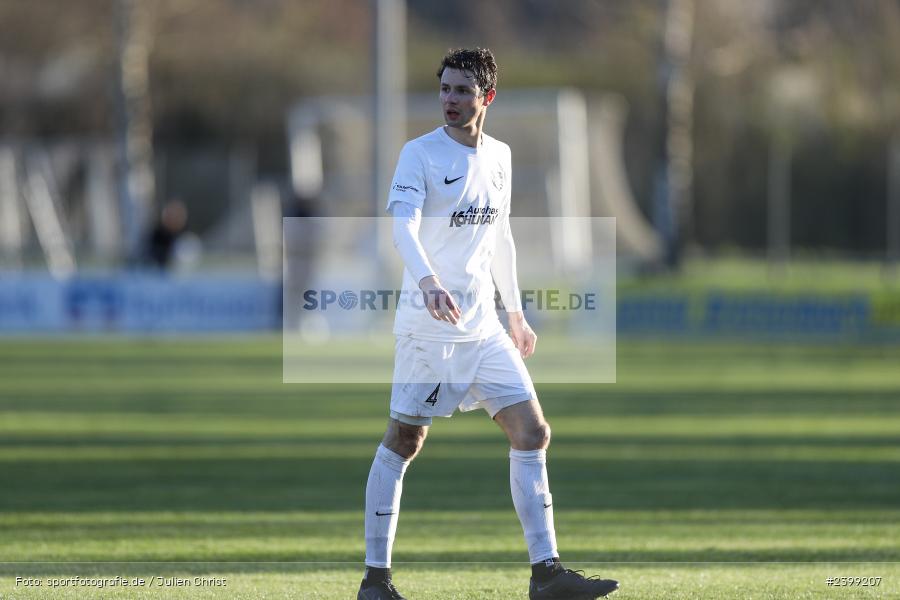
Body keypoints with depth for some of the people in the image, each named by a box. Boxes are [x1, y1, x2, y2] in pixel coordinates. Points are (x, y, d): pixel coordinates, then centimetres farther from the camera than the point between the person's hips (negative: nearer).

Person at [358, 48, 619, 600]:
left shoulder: (499, 156, 11)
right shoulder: (420, 155, -9)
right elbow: (403, 225, -25)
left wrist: (517, 313, 25)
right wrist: (427, 281, -43)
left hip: (484, 327, 6)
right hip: (428, 327, -6)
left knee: (532, 433, -1)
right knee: (404, 442, -2)